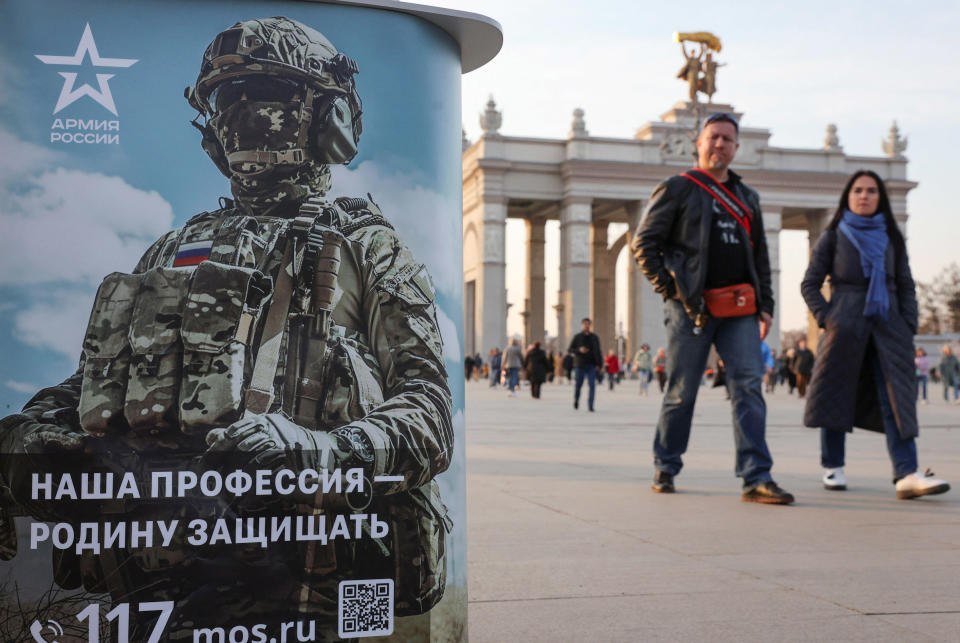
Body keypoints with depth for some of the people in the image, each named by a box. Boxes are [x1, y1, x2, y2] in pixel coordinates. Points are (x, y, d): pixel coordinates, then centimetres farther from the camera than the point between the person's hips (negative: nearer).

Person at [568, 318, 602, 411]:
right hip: (580, 365, -1)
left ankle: (590, 405, -9)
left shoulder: (594, 337, 7)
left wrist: (599, 365, -1)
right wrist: (579, 350, -18)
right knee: (578, 385, 3)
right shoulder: (577, 337, 2)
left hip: (592, 365, 1)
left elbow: (598, 352, 9)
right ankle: (576, 400, 31)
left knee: (592, 385, -11)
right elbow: (569, 350, 1)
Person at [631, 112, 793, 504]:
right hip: (692, 308, -4)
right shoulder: (677, 188, 3)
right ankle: (665, 469, 19)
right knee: (681, 391, 2)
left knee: (749, 386, -6)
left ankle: (756, 479, -7)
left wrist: (765, 305, 13)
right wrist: (670, 290, -7)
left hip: (739, 310, 4)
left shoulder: (747, 198, 20)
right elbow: (644, 243, -1)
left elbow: (760, 256, 23)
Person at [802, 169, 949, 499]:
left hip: (887, 326, 2)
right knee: (837, 394, 0)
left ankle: (907, 474, -16)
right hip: (846, 324, -2)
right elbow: (809, 284, 6)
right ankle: (833, 467, 13)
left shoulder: (891, 238, 17)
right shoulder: (833, 237, 9)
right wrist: (826, 319, -6)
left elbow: (906, 286, 16)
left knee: (896, 397, -8)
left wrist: (909, 326, 3)